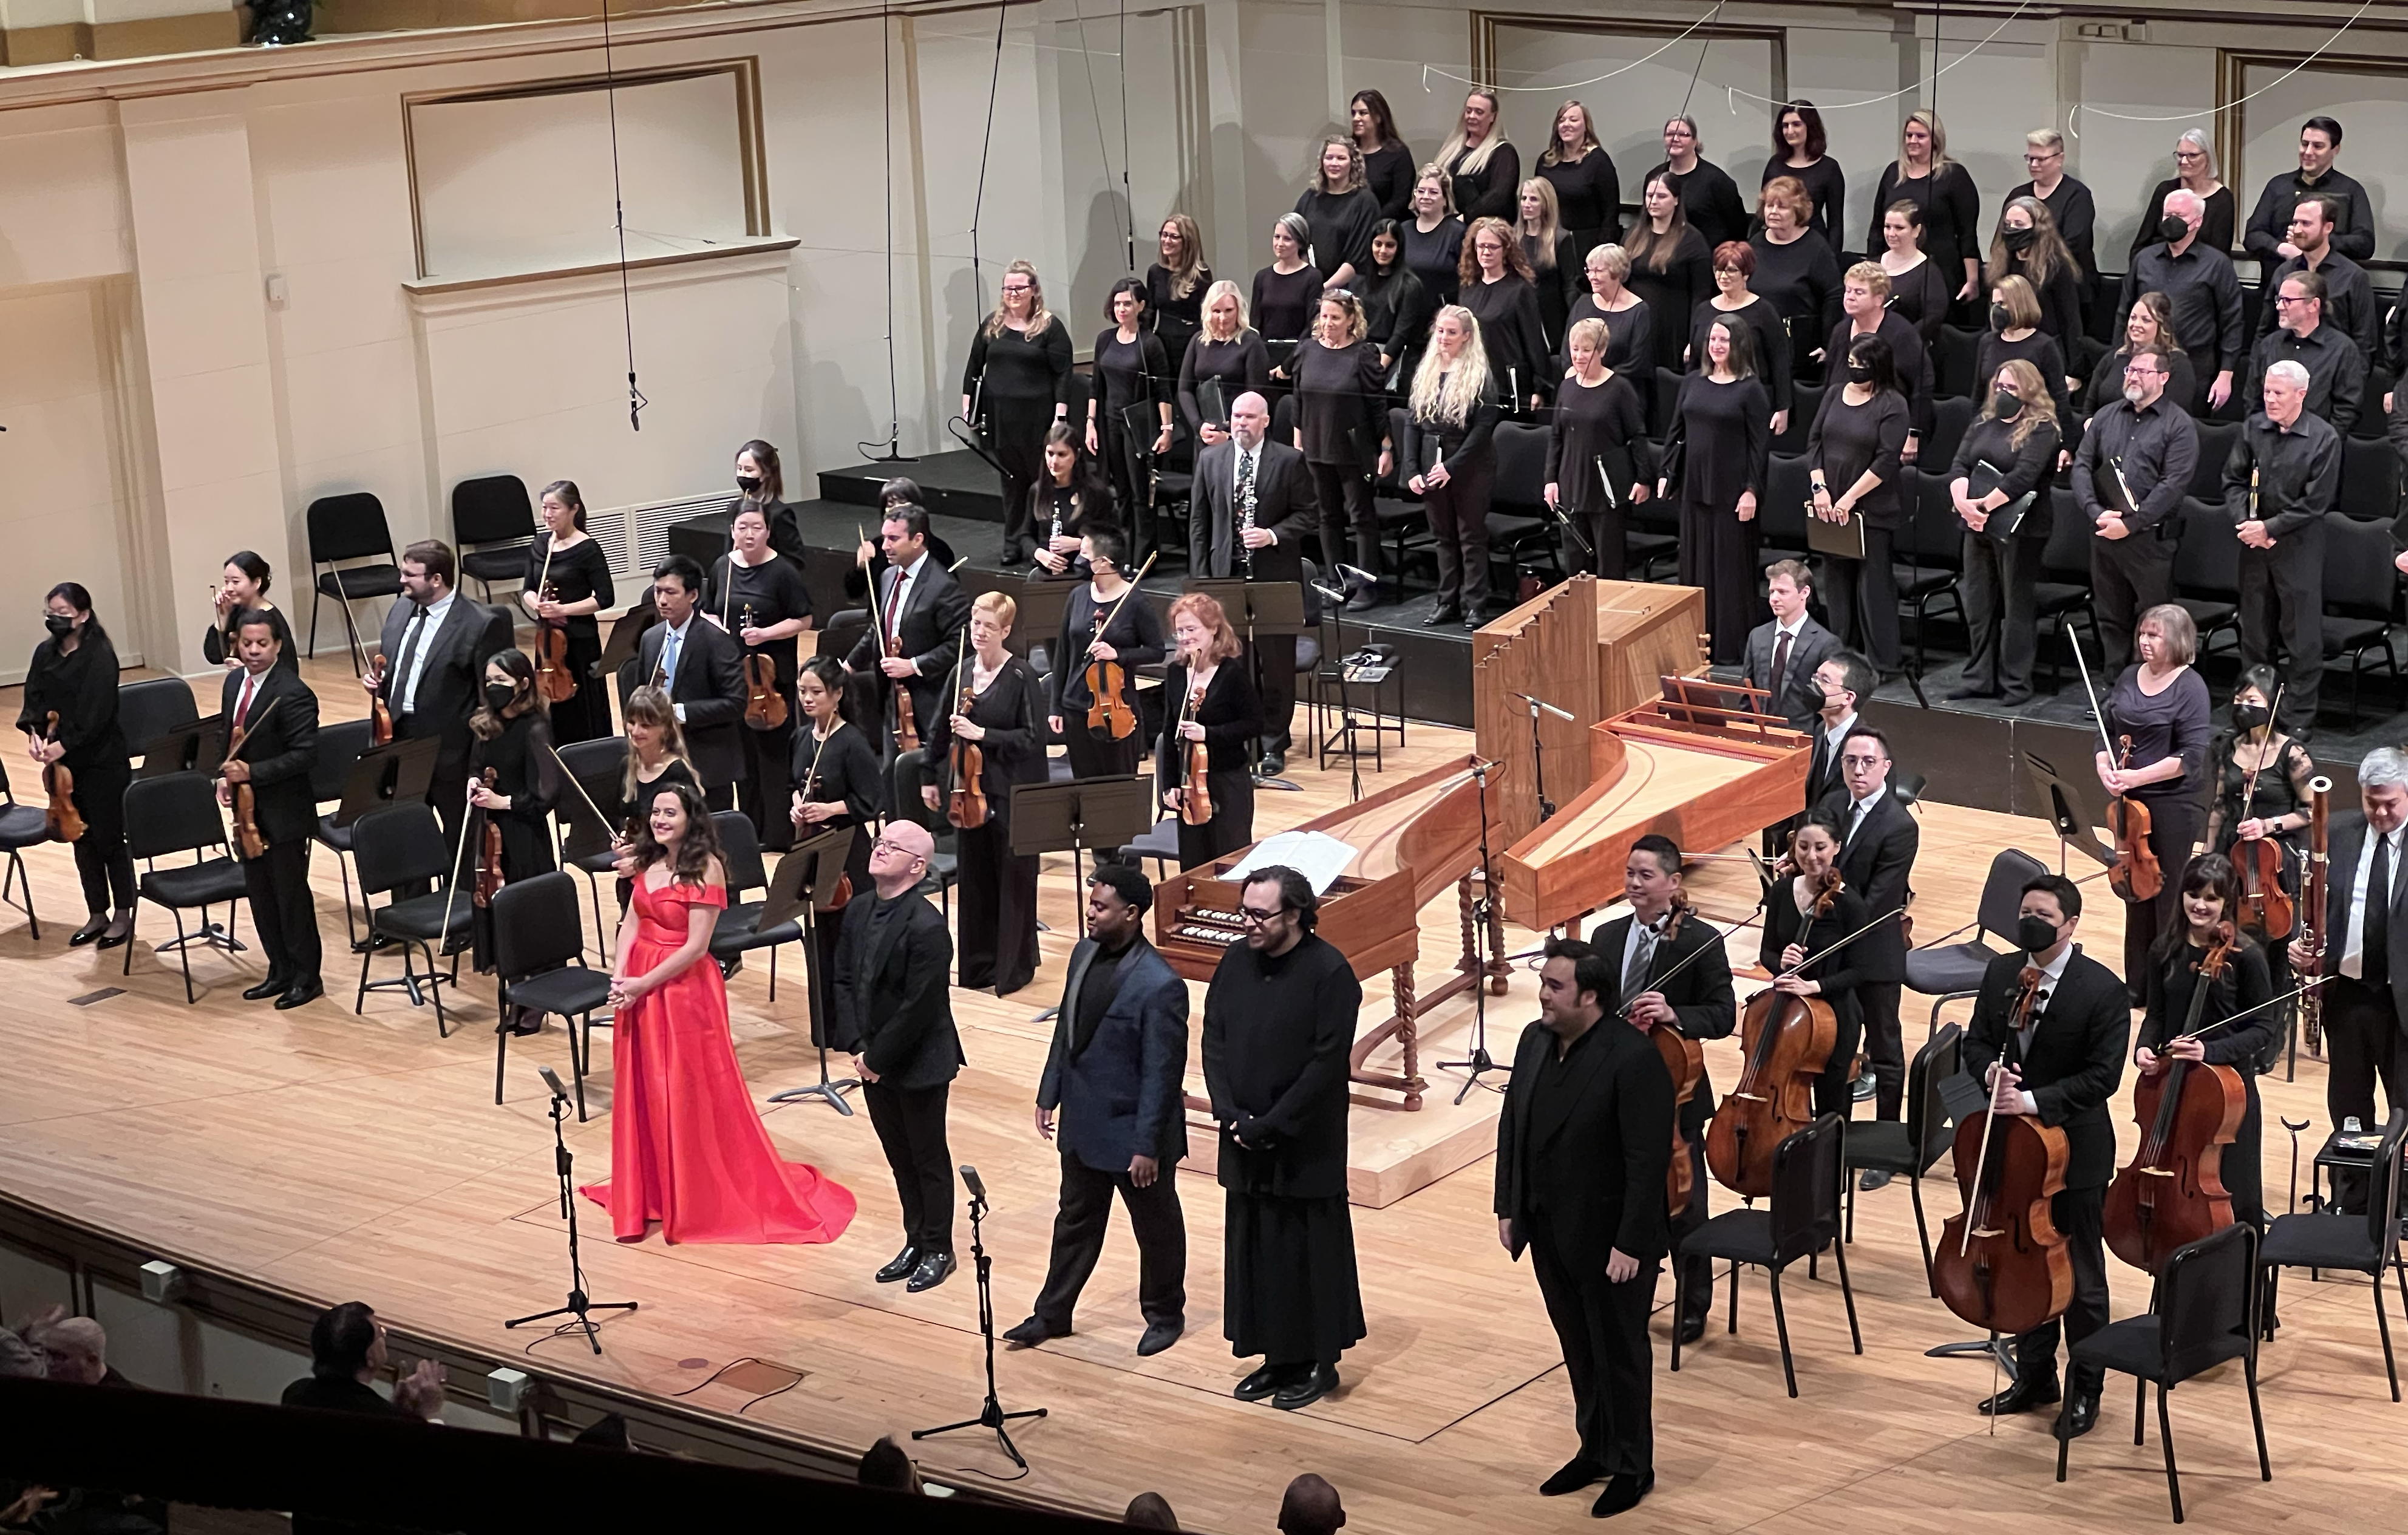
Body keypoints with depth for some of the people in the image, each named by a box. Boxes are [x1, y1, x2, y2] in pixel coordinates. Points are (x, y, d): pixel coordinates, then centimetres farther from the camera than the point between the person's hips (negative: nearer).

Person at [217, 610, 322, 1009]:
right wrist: (226, 775, 2)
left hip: (284, 814, -8)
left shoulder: (292, 694, -20)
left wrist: (252, 772, -25)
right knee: (259, 893, 15)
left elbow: (305, 754, -23)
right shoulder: (235, 683, 7)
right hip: (249, 811, 8)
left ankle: (306, 978, 15)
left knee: (291, 894, 3)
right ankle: (280, 972, 28)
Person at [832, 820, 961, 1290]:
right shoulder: (858, 909, 1)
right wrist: (859, 1048, -5)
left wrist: (877, 1057, -16)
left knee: (929, 1158, 9)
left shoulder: (926, 926, -23)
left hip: (919, 1065, -7)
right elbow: (844, 982, 5)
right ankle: (916, 1242, 32)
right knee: (899, 1155, 18)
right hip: (873, 1061, 7)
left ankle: (938, 1250, 23)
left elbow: (918, 1008, -22)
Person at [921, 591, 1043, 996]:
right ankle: (979, 963, 22)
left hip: (1012, 794, -6)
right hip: (969, 788, 6)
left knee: (1013, 879, 2)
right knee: (974, 878, 12)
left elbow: (1032, 738, -15)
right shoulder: (961, 673, 5)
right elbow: (940, 730, 15)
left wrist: (982, 733, -21)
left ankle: (1015, 966, 12)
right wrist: (931, 778, 15)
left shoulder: (1021, 678, -12)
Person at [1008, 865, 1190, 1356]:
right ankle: (1052, 1314, 33)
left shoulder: (1159, 985, -26)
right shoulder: (1085, 954, -2)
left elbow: (1162, 1074, -22)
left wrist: (1147, 1146, -19)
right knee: (1075, 1221, 21)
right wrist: (1049, 1094, 12)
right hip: (1083, 1124, 7)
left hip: (1133, 1132, -7)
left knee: (1156, 1227, 14)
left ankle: (1165, 1316, 33)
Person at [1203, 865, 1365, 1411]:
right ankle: (1277, 1357, 25)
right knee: (1255, 1251, 12)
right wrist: (1231, 1115, -7)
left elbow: (1327, 1063, -17)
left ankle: (1318, 1364, 17)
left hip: (1307, 1149, -6)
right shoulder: (1236, 963, 2)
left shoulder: (1329, 973, -15)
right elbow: (1214, 1042, 6)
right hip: (1245, 1142, 6)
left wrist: (1269, 1125, -17)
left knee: (1311, 1253, 4)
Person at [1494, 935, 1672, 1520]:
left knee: (1620, 1353, 9)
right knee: (1579, 1349, 20)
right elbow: (1511, 1127, 10)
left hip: (1609, 1240, -7)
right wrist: (1508, 1207, 8)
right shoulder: (1535, 1041, 0)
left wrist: (1630, 1245, -21)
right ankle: (1595, 1449, 36)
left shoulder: (1633, 1060, -23)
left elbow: (1648, 1160, -22)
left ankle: (1632, 1467, 25)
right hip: (1550, 1232, 7)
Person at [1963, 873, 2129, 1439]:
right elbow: (1977, 1042, 8)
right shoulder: (2001, 973, 2)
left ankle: (2086, 1387, 19)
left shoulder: (2103, 990, -15)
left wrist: (2035, 1100, -27)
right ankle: (2034, 1376, 32)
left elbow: (2102, 1076, -19)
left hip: (2077, 1151, -5)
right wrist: (1990, 1069, -15)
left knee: (2081, 1275, 6)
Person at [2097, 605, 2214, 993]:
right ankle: (2137, 986, 22)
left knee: (2169, 897, 1)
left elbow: (2191, 757, -18)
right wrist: (2105, 768, -6)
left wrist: (2137, 776, -22)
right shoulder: (2130, 677, 6)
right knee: (2135, 892, 12)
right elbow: (2105, 729, 13)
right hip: (2130, 801, 6)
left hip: (2174, 805, -6)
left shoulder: (2190, 688, -12)